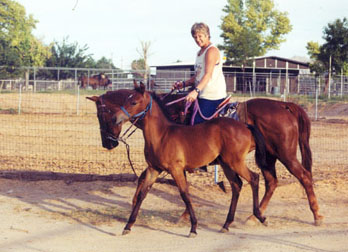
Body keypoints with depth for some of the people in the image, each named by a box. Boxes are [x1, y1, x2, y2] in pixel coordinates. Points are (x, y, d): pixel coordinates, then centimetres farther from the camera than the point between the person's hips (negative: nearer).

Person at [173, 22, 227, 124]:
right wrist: (183, 84, 7)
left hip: (212, 97, -10)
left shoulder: (212, 51, -10)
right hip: (202, 95, 10)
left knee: (198, 123, -16)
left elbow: (208, 74, -23)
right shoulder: (200, 53, 21)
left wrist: (196, 90, -35)